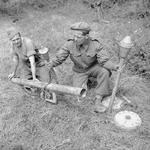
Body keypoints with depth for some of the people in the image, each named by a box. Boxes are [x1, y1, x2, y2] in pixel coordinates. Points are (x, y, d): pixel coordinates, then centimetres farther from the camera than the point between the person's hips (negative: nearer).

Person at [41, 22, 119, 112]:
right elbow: (58, 58, -14)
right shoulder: (70, 45, -19)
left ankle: (98, 99, -23)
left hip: (94, 67, -1)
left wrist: (114, 66, -43)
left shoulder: (96, 45, -21)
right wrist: (50, 64, -34)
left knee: (104, 71, -33)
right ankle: (84, 81, 21)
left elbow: (104, 60, -23)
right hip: (80, 71, 1)